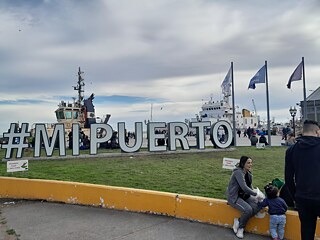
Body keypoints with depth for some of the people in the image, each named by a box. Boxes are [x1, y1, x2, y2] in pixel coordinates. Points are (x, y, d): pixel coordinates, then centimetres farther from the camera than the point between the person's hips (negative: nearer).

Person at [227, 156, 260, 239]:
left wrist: (254, 191, -9)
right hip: (234, 197, -8)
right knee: (248, 210, -29)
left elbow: (250, 186, 11)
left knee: (257, 206, -16)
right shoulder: (238, 172, -20)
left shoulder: (248, 173, 8)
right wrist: (256, 194, -19)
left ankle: (239, 221, -2)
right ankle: (241, 227, 0)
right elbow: (244, 187, -28)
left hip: (244, 196, 8)